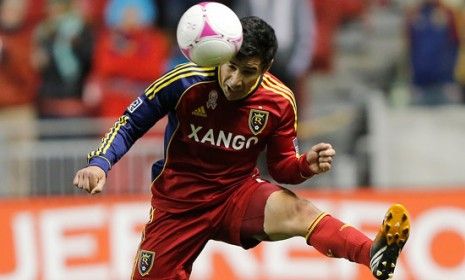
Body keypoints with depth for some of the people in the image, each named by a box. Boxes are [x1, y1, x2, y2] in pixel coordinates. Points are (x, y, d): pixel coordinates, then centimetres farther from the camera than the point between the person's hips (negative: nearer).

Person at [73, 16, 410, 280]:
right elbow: (131, 124, -5)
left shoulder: (279, 102, -10)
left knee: (296, 210, -31)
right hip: (178, 202, 1)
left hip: (237, 194, 0)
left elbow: (282, 166, 2)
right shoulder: (186, 83, -17)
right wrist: (99, 163, -21)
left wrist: (306, 165, -22)